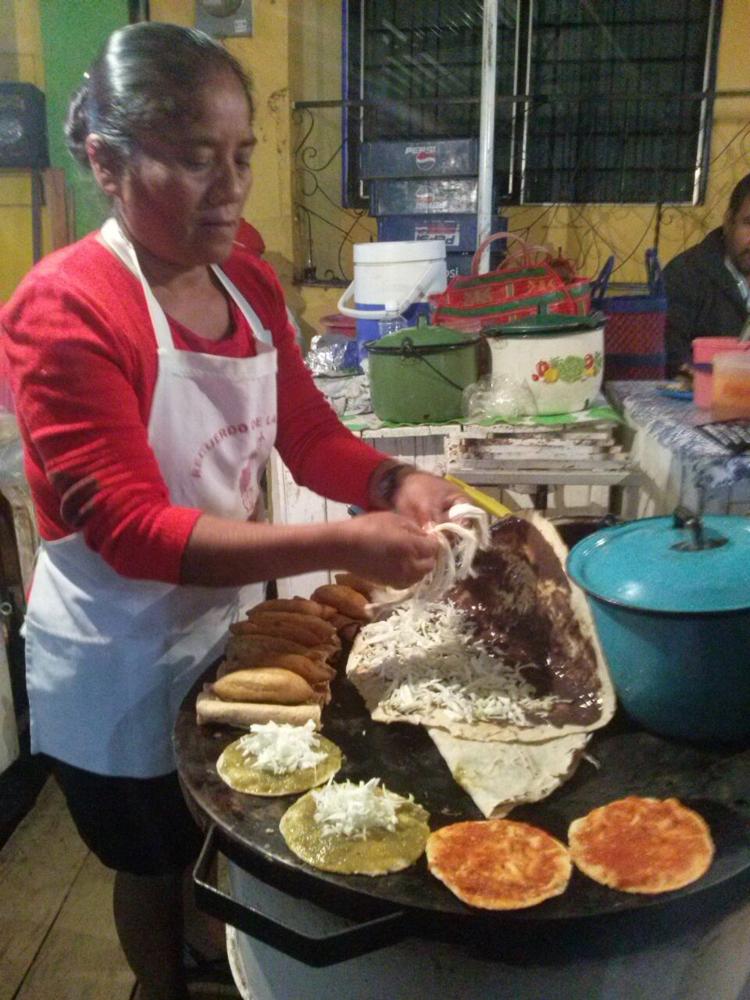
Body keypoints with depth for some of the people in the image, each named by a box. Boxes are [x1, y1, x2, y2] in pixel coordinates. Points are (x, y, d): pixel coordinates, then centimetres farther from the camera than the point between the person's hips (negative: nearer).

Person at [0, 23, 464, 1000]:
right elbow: (128, 529, -28)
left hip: (233, 619, 6)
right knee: (159, 867, 20)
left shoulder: (249, 282, -2)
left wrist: (395, 482, -20)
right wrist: (342, 546, -36)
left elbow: (310, 433, 2)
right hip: (125, 663, -6)